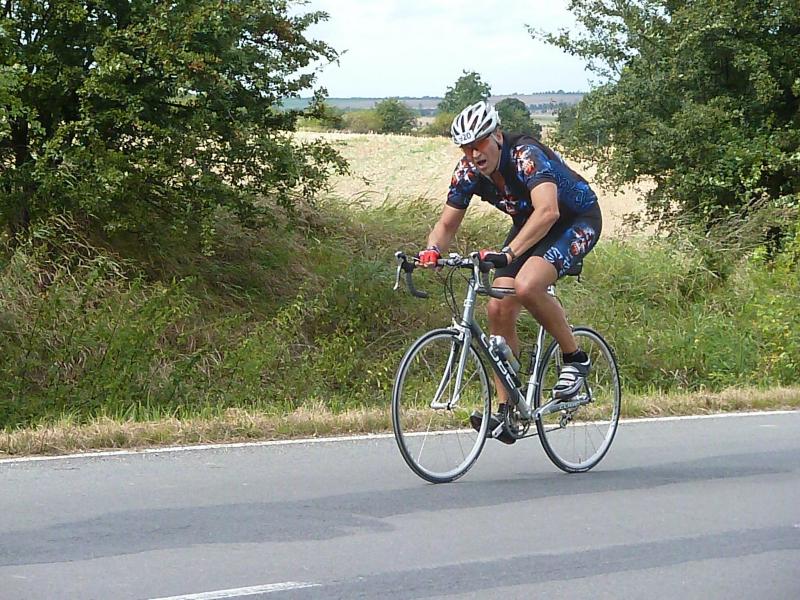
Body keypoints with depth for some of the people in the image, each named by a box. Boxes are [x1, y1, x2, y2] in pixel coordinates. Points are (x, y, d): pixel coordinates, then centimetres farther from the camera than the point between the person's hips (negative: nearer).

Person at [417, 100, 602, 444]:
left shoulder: (526, 155, -32)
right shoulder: (468, 172, -12)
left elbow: (548, 211, -46)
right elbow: (447, 224, -7)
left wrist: (509, 253, -58)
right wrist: (432, 250, -31)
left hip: (577, 221, -7)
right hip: (528, 226, 7)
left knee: (526, 286, -32)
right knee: (499, 309, -10)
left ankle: (575, 359, -10)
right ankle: (506, 412, -4)